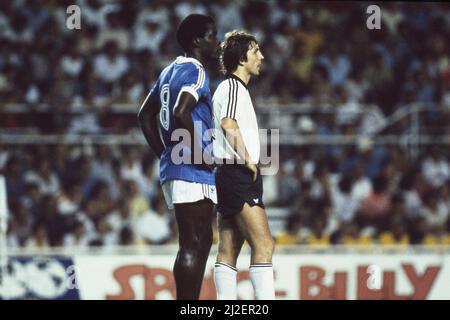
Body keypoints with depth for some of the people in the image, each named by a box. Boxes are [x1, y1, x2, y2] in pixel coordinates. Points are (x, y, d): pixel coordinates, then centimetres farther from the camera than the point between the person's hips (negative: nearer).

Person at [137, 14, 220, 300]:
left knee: (201, 242, 14)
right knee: (193, 245, -10)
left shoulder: (170, 71, 19)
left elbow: (145, 115, 26)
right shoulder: (195, 71, -10)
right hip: (193, 170, -10)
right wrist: (200, 155, -18)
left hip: (173, 167, 10)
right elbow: (181, 113, -26)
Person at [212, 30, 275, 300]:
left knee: (228, 251, 5)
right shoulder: (233, 86, -9)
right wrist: (247, 160, -19)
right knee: (264, 245, -15)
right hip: (238, 175, -10)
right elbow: (229, 124, -25)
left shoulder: (236, 88, 23)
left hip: (231, 177, 10)